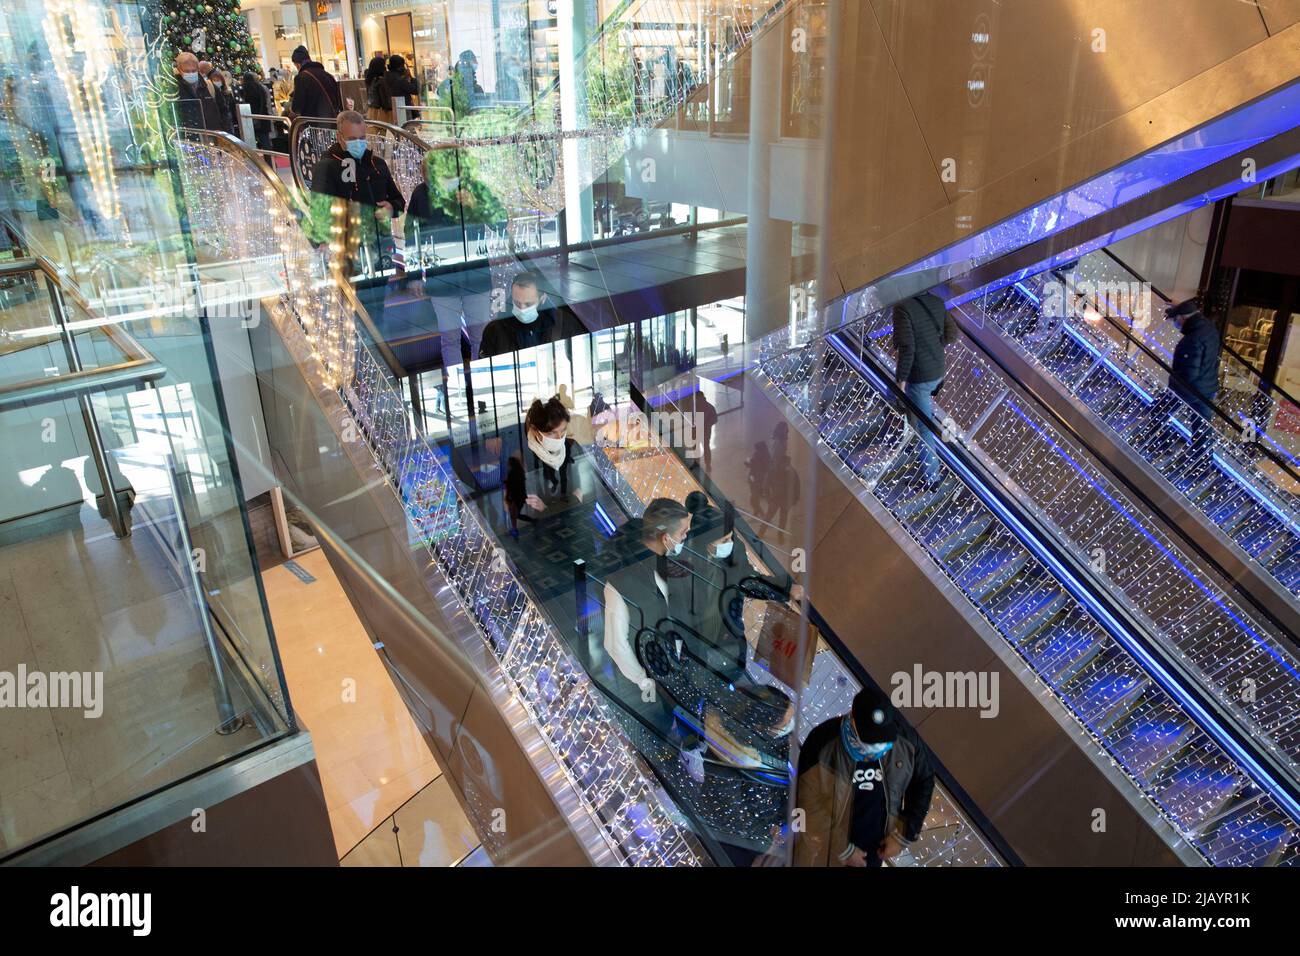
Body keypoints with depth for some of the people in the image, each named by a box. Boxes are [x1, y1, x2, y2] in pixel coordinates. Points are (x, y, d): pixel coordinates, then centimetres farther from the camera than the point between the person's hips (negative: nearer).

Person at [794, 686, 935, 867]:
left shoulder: (905, 739, -19)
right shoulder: (822, 742, -29)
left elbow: (924, 783, 0)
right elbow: (809, 806, -22)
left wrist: (904, 834, -1)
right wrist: (842, 850, -16)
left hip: (873, 847, 3)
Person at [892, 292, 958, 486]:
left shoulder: (902, 307, -23)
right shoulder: (937, 302, -1)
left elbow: (906, 347, -26)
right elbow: (951, 334, 4)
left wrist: (901, 379, -17)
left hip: (919, 376, -7)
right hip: (938, 372, 7)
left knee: (924, 425, 5)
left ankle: (932, 475, 16)